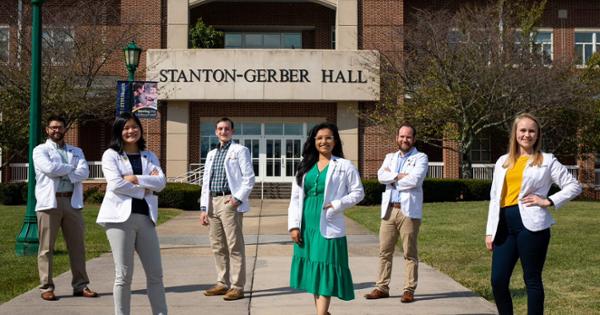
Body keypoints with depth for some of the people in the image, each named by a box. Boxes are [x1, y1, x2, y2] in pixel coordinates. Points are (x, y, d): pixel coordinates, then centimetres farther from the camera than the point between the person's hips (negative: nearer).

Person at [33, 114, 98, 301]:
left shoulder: (76, 152, 18)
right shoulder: (40, 150, 7)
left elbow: (84, 172, 1)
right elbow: (49, 168, -13)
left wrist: (61, 172, -9)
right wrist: (71, 167, -1)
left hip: (72, 202, 4)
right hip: (50, 202, -3)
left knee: (77, 246, 4)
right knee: (46, 247, -1)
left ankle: (80, 285, 10)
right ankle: (46, 288, 4)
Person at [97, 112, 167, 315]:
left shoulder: (149, 157, 15)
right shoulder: (111, 155, 4)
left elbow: (161, 182, 0)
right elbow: (115, 184, -11)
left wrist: (136, 179, -11)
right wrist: (144, 190, -5)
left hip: (145, 217, 4)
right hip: (120, 217, -4)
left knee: (155, 273, 5)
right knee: (124, 275, 0)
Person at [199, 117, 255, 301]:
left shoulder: (240, 151, 2)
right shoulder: (211, 154, 21)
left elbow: (249, 178, -5)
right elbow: (205, 182, 19)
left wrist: (238, 198, -15)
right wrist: (203, 208, 12)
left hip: (229, 202, -7)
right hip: (213, 202, 7)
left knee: (235, 245, -7)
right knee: (217, 246, 10)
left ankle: (237, 287, -5)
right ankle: (223, 283, 19)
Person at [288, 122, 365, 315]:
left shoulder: (345, 166, 1)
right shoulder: (305, 167, 11)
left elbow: (358, 192, 0)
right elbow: (295, 198, 9)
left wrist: (336, 205, -14)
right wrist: (293, 225, 0)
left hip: (329, 227, -5)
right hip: (306, 226, 5)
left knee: (325, 271, -6)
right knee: (312, 270, 10)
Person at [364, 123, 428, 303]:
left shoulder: (420, 158, 3)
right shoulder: (390, 157, 18)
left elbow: (414, 179, -14)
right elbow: (381, 176, 0)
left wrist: (392, 178, -3)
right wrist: (399, 176, -13)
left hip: (409, 210, -5)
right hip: (389, 210, 5)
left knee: (410, 252, 0)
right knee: (384, 251, 6)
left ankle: (409, 290, 6)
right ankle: (382, 288, 14)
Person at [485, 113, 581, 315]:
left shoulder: (547, 160, 5)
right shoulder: (503, 161, 17)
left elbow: (574, 186, 5)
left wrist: (548, 201, -6)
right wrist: (490, 231, 10)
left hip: (530, 224, -4)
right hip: (505, 225, 4)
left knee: (532, 279, 1)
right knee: (498, 281, 1)